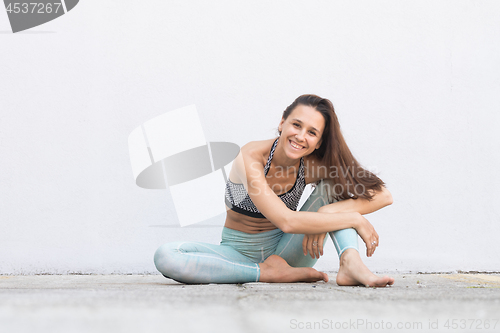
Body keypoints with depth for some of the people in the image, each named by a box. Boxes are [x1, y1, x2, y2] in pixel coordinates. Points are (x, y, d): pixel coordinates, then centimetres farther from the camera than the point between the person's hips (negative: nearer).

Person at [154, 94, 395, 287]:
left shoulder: (313, 165, -12)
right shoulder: (252, 157, -24)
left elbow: (382, 195, -16)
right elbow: (287, 221, -34)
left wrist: (327, 214, -31)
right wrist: (355, 220, -29)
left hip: (285, 252, 2)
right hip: (240, 253, -2)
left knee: (334, 184, -15)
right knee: (165, 256, -31)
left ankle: (351, 264, -34)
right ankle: (267, 274, -27)